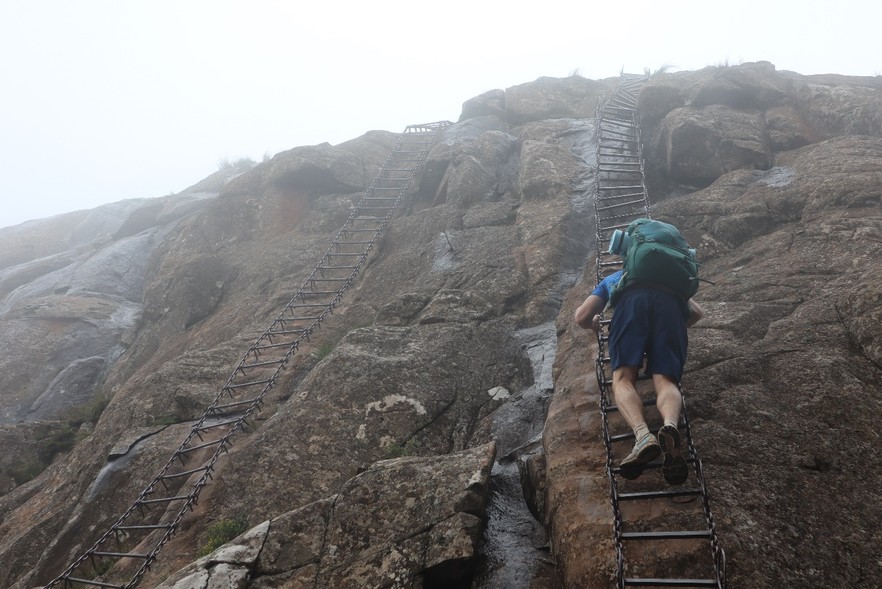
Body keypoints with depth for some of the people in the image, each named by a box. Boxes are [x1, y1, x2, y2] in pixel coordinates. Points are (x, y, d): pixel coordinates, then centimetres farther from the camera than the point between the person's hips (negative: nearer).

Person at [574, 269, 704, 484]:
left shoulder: (612, 279, 40)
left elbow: (581, 317, 27)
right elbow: (697, 312, 38)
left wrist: (593, 325, 49)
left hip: (632, 301, -1)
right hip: (670, 303, 2)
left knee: (623, 379, -5)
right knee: (665, 381, -6)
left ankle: (642, 434, -35)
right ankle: (670, 425, -39)